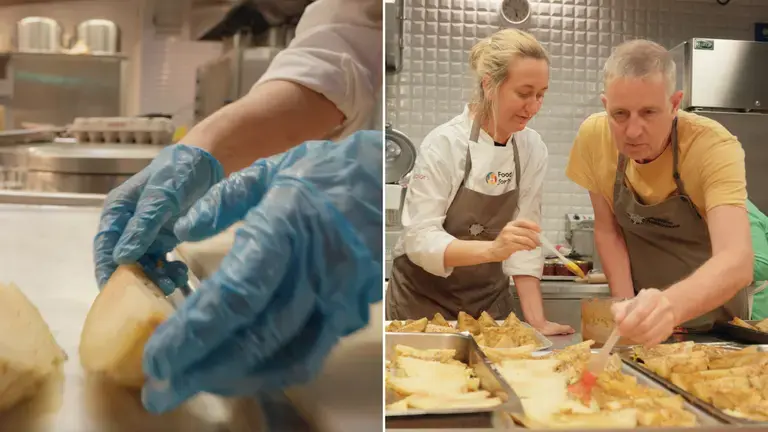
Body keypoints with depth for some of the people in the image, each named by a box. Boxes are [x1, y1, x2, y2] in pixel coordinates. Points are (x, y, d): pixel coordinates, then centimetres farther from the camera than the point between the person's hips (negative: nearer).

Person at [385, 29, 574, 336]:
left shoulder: (533, 149, -6)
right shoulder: (443, 144, -20)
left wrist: (536, 319, -12)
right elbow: (420, 240, -23)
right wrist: (493, 249, -38)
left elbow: (523, 243, -4)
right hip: (424, 302, -4)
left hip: (489, 301, 5)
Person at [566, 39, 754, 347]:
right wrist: (628, 308, -12)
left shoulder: (715, 147, -23)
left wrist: (671, 305, -52)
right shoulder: (593, 136, -14)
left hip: (711, 312, -1)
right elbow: (608, 229, -3)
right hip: (646, 306, 2)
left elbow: (738, 261, -35)